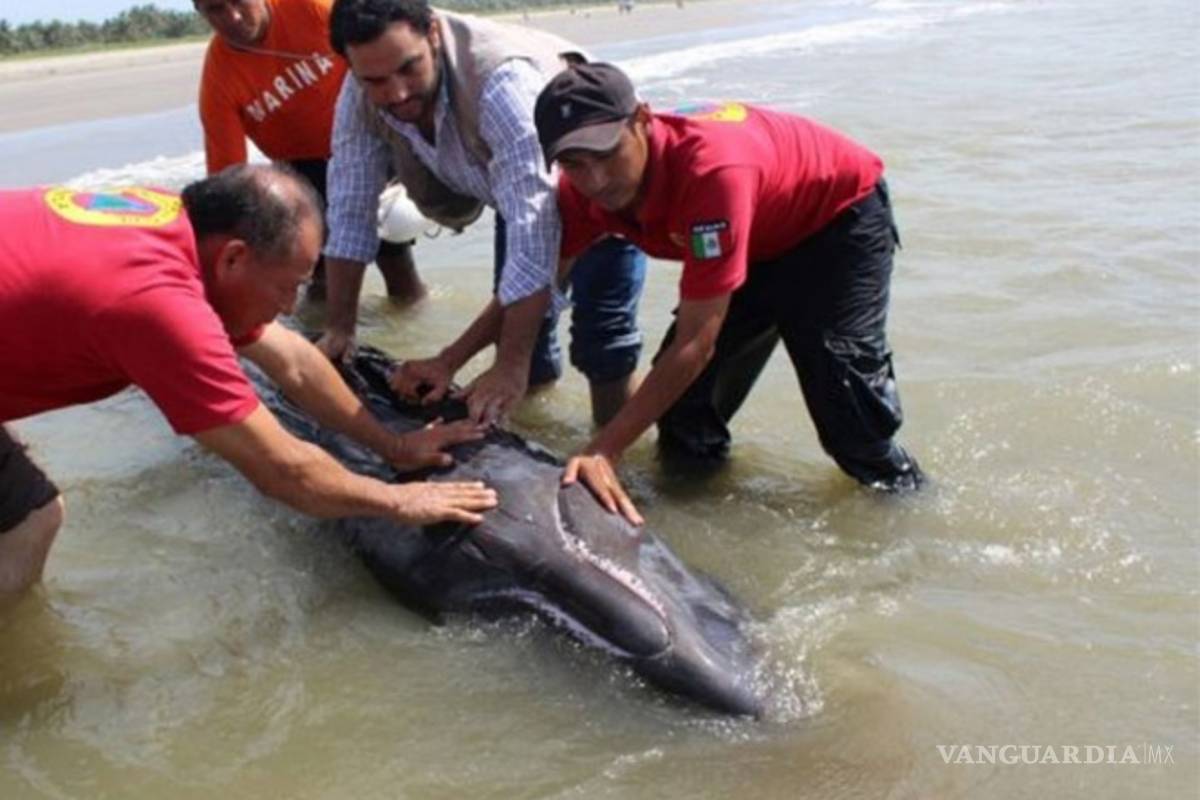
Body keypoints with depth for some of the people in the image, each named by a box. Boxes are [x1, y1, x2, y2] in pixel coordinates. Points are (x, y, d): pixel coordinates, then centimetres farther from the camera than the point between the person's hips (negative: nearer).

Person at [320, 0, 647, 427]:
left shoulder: (501, 79, -42)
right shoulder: (360, 96, -22)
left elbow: (533, 229, -45)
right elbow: (350, 210, -14)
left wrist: (511, 364, -45)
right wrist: (339, 329, -12)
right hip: (517, 187, 6)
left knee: (600, 342, -16)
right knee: (519, 330, 8)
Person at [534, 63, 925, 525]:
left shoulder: (713, 170, -44)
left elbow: (695, 344, -43)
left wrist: (605, 450, -44)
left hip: (841, 212, -6)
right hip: (758, 239, 6)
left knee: (842, 371, -23)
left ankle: (902, 495, -1)